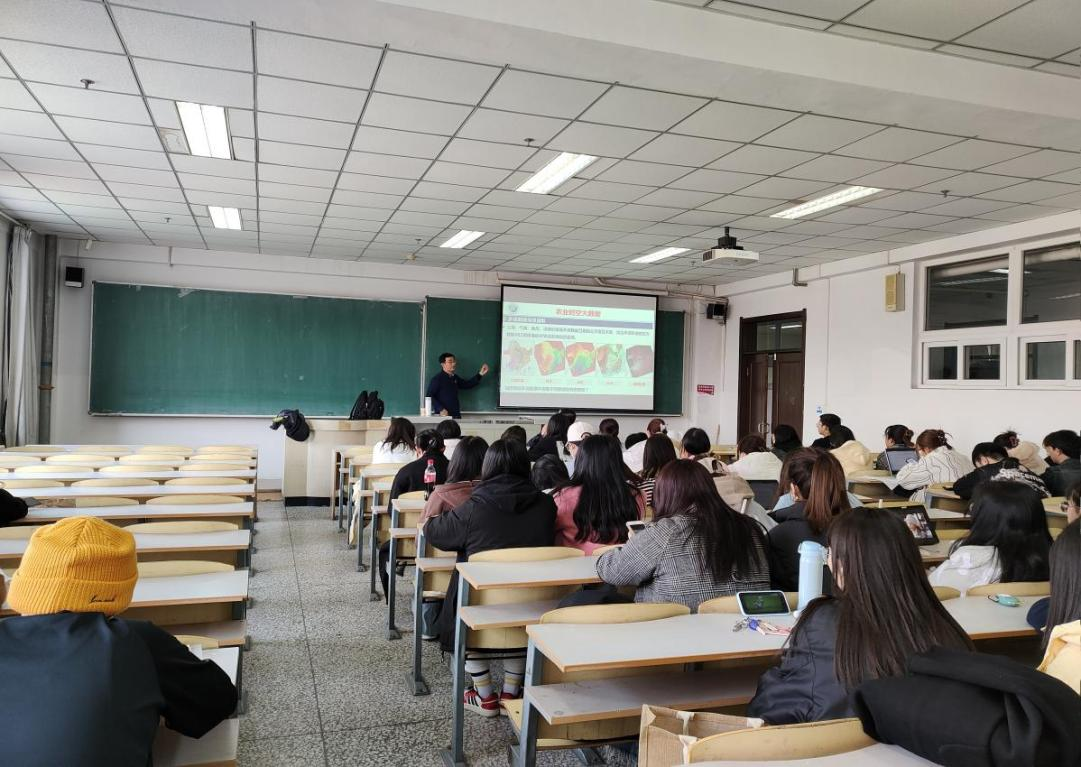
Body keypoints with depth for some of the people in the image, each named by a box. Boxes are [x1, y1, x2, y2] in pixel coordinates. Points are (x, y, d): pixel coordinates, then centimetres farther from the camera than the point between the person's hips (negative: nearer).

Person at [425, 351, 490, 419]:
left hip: (456, 415, 7)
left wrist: (480, 374, 17)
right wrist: (441, 409, -20)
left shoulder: (455, 378, 13)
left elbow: (467, 384, 26)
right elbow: (429, 397, -11)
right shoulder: (437, 379, -8)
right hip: (442, 416, -7)